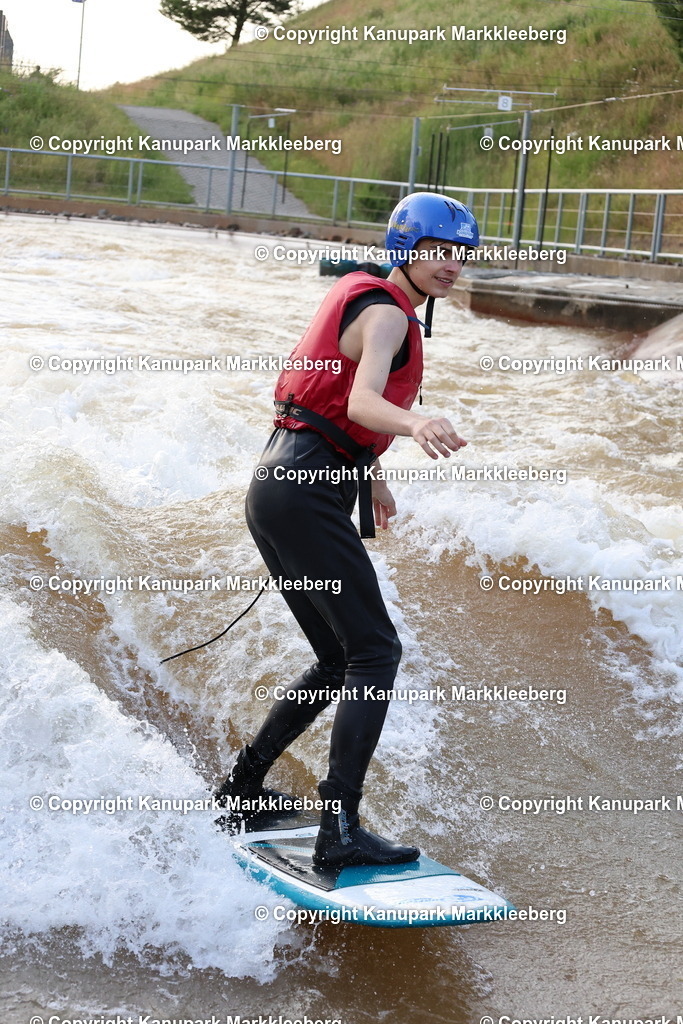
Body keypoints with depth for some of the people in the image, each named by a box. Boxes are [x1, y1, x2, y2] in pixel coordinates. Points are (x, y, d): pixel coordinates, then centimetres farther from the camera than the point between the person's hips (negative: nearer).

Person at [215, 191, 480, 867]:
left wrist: (372, 478, 44)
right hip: (308, 491, -10)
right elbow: (362, 401, -29)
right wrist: (415, 424, -49)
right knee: (375, 652, -13)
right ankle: (340, 830, -17)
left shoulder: (367, 300, 21)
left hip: (278, 486, 10)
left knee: (338, 660, 16)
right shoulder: (386, 314, -10)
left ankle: (242, 786, 24)